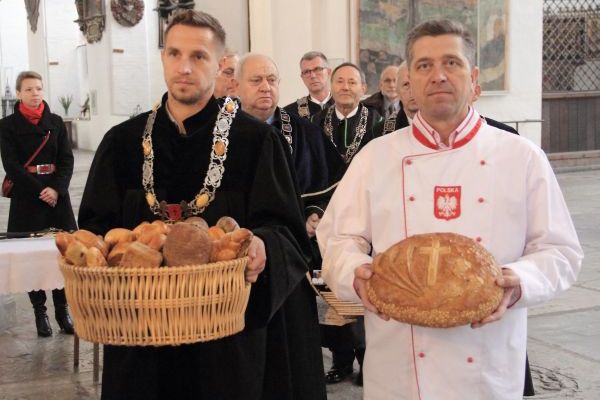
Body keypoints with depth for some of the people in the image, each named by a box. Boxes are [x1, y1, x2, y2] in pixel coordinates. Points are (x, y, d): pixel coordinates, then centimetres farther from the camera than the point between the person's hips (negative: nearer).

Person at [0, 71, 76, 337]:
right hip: (26, 198, -2)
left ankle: (62, 310, 10)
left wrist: (57, 189, -12)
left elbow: (67, 160, 4)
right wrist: (39, 191, -13)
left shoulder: (56, 122, 8)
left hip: (57, 195, 2)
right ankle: (40, 312, 10)